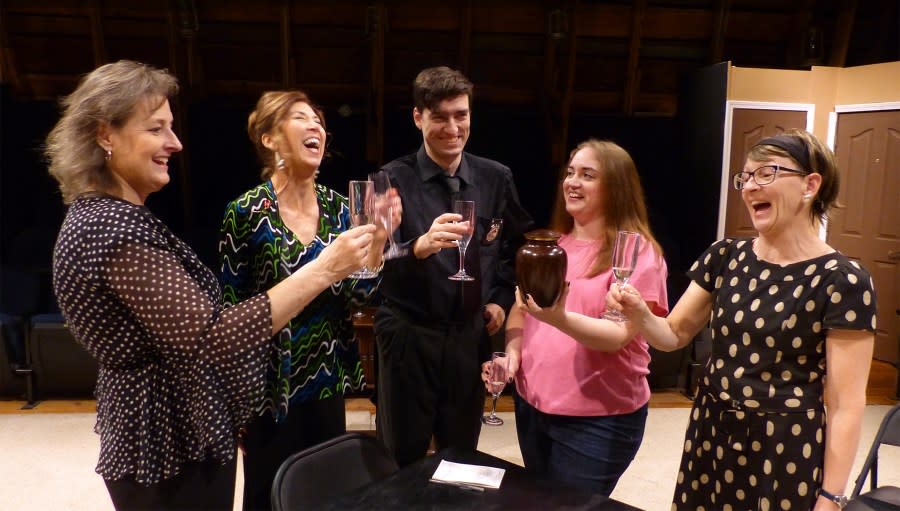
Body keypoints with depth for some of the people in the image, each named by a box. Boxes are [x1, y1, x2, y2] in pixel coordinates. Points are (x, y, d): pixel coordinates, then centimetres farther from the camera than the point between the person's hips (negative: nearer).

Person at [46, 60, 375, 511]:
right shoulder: (117, 229, -25)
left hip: (168, 435, 10)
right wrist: (323, 270, -32)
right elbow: (210, 337, -33)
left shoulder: (99, 215, 7)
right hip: (172, 448, -10)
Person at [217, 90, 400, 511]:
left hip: (327, 380, 4)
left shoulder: (336, 207, -1)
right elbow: (230, 310, -9)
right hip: (272, 386, -4)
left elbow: (356, 297, -2)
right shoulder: (247, 212, -14)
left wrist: (377, 237, -19)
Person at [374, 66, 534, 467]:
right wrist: (421, 246, -41)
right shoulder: (394, 180, -10)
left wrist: (501, 300, 7)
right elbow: (378, 261, -22)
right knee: (402, 462, 10)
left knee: (462, 459, 18)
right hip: (409, 338, -3)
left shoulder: (496, 178, 2)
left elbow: (519, 244, 17)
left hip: (471, 337, 4)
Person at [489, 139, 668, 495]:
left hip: (599, 418, -6)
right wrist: (512, 353, -5)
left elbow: (618, 335, -21)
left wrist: (560, 319, -37)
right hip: (532, 404, 6)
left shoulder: (638, 252, -13)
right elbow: (520, 307, 13)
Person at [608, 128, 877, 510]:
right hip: (709, 438, 5)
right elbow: (674, 335, 8)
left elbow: (845, 405, -12)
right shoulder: (725, 257, 1)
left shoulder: (842, 281, -13)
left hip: (786, 452, -4)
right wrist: (639, 313, -13)